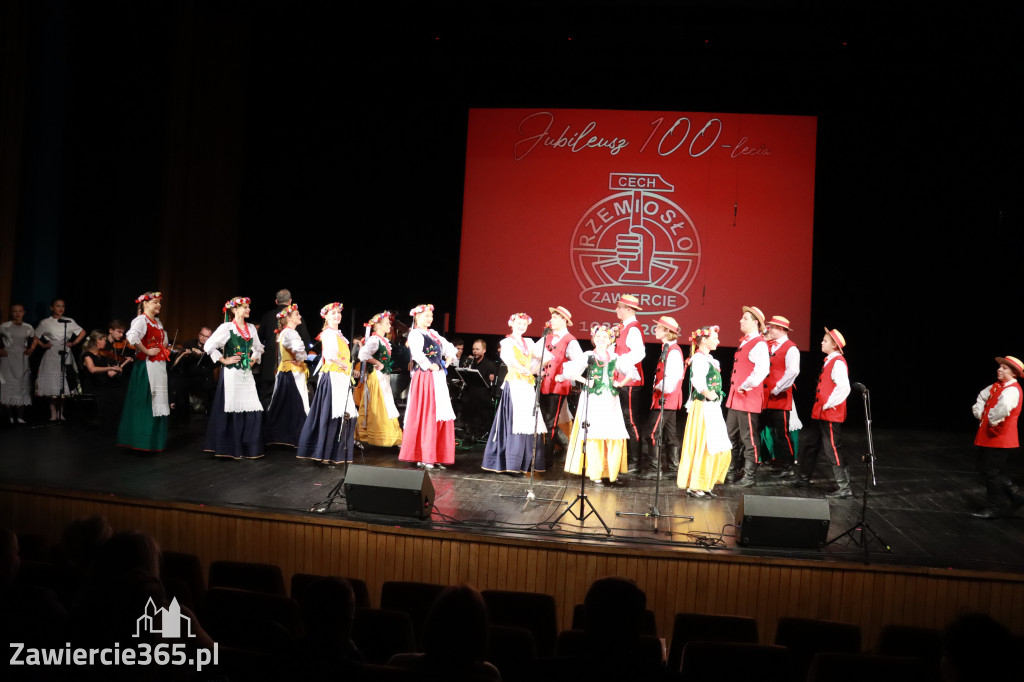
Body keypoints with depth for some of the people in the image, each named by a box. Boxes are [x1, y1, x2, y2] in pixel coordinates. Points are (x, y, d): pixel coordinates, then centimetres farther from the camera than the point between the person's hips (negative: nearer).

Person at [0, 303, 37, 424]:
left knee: (22, 386, -1)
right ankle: (10, 416, -1)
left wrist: (32, 348, 8)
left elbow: (35, 339, 22)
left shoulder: (28, 328, 6)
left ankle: (20, 416, 0)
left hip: (22, 360, 2)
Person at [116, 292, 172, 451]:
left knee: (158, 403, 11)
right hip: (147, 365, -9)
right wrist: (146, 351, -22)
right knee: (145, 403, -7)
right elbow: (132, 336, -30)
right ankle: (144, 442, -2)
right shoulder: (141, 320, -10)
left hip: (159, 365, 9)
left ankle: (156, 441, 18)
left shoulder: (158, 322, 17)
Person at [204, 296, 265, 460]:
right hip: (232, 373, -6)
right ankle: (233, 449, 5)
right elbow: (209, 346, -10)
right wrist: (224, 360, -10)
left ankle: (249, 449, 8)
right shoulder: (227, 327, -5)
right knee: (233, 411, -4)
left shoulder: (251, 328, 12)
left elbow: (258, 348, 28)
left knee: (253, 411, 0)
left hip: (247, 373, 6)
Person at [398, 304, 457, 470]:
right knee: (425, 417, -7)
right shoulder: (415, 334, -6)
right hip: (424, 379, -8)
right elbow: (417, 354, -22)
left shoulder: (434, 334, 18)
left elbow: (450, 348, 25)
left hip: (438, 378, 8)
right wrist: (430, 366, -17)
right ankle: (422, 457, -3)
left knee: (442, 417, 6)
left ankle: (436, 457, 12)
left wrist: (446, 363, 11)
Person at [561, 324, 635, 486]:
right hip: (593, 401, -4)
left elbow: (632, 372, 24)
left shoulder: (614, 358, 13)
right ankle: (595, 474, -2)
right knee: (594, 437, -7)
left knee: (615, 437, -1)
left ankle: (611, 473, 6)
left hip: (610, 401, 4)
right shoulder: (588, 356, 3)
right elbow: (569, 370, -7)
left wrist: (621, 383, 11)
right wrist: (585, 381, -10)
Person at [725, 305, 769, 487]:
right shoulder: (744, 342, 16)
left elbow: (762, 370, -29)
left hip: (749, 399, -10)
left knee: (748, 439, -2)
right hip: (735, 398, 10)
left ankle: (750, 477, 6)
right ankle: (732, 473, 26)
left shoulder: (759, 344, -14)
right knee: (731, 436, 15)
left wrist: (745, 386, -22)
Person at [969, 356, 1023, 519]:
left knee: (991, 472, -2)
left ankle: (994, 509, 11)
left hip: (1000, 439, -10)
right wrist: (980, 414, 11)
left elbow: (1004, 405, -38)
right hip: (987, 437, 10)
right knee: (985, 469, 17)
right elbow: (982, 397, 25)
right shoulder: (996, 386, 11)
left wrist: (993, 421, -25)